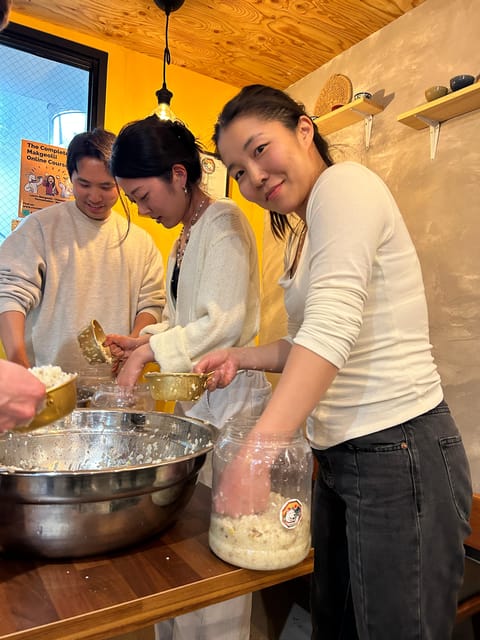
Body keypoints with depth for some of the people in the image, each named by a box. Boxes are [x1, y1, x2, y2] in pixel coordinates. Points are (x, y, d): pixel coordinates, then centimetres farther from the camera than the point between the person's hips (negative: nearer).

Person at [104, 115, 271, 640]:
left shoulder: (223, 222, -10)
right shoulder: (186, 236, 16)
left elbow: (224, 323, -19)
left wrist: (149, 351, -14)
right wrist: (140, 341, 7)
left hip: (229, 393, -8)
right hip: (194, 397, 8)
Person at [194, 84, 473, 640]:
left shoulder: (344, 183, -11)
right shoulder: (305, 234, 16)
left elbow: (332, 328, -25)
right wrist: (243, 357, 5)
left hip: (397, 453, -9)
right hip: (341, 455, 9)